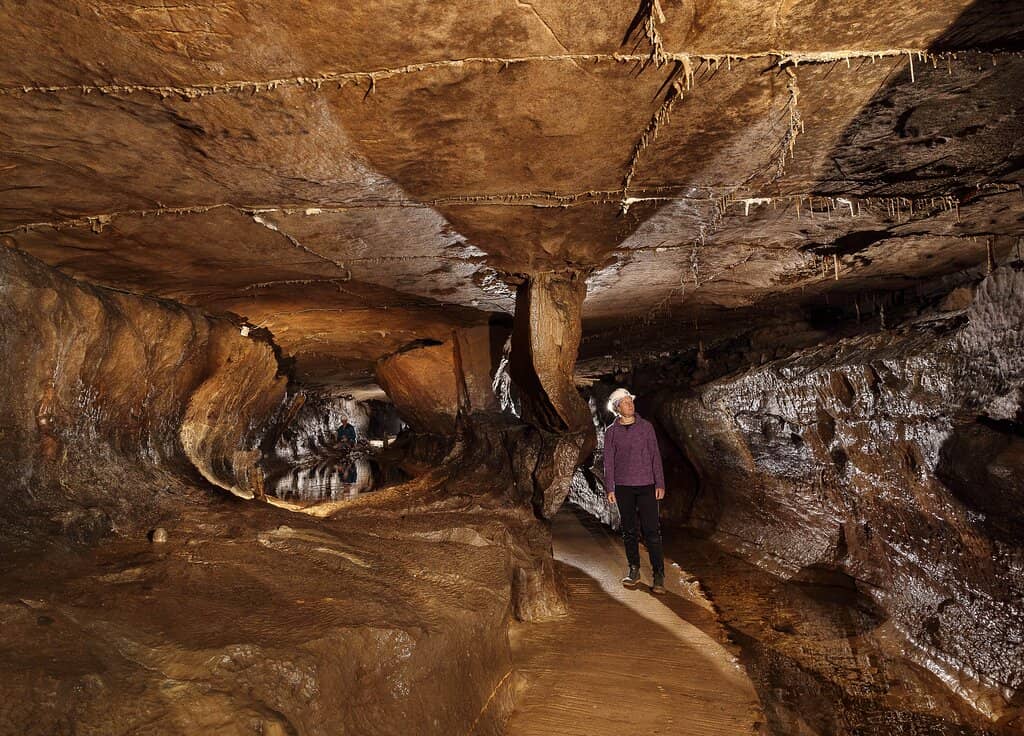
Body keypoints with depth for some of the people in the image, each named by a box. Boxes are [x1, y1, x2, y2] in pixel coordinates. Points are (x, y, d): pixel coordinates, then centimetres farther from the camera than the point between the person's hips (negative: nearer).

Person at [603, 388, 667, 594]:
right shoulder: (611, 432, 4)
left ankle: (659, 575, 1)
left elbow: (655, 456, 3)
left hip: (646, 486, -1)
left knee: (651, 531, -5)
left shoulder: (646, 426, 3)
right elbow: (608, 462, 5)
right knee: (628, 531, 9)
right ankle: (634, 571, 22)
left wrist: (660, 484, -2)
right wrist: (609, 488, 0)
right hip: (623, 487, 1)